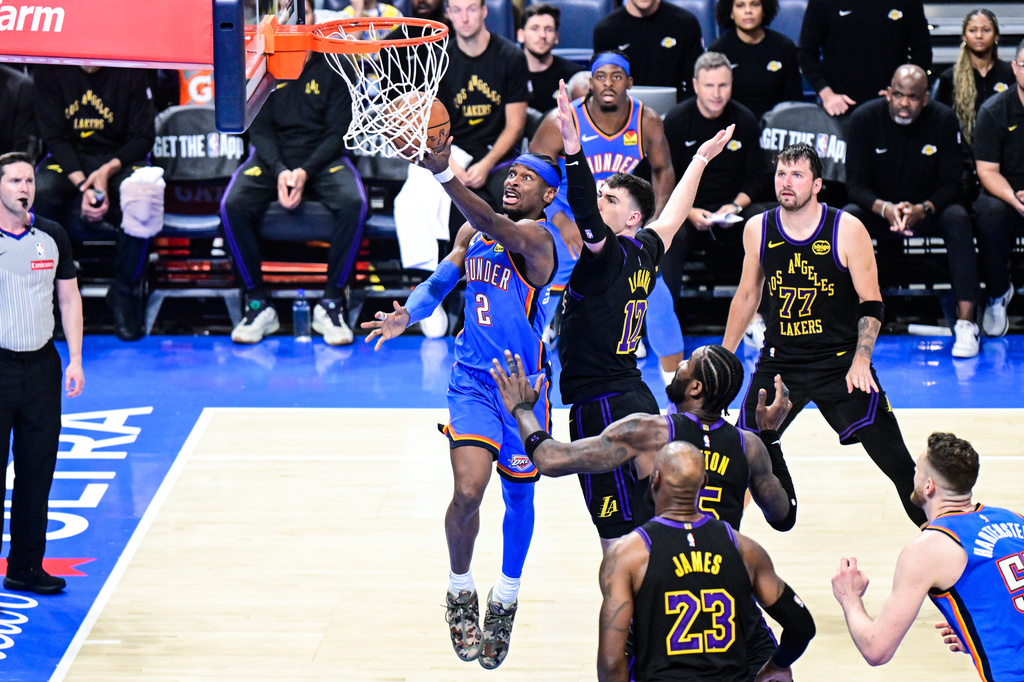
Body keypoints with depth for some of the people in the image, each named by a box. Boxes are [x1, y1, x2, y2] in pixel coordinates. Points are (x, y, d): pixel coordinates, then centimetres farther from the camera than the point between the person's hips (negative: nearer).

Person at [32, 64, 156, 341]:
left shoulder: (131, 72, -8)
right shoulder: (49, 70, -6)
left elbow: (143, 137, -3)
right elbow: (53, 136, -6)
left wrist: (108, 170, -21)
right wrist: (82, 184, -20)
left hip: (118, 160, -1)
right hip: (69, 160, 1)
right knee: (41, 190, -33)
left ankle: (124, 292, -15)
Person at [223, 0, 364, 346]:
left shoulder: (331, 65, 5)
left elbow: (338, 130, -1)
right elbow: (259, 129, 1)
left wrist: (305, 172, -17)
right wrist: (280, 171, -18)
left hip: (321, 158, 0)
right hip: (272, 158, 1)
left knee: (353, 202, -33)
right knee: (232, 205, -29)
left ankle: (332, 302, -21)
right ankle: (257, 304, -18)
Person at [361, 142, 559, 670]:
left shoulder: (536, 238, -15)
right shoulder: (473, 235, 7)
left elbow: (493, 224, -34)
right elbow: (438, 283, 15)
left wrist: (443, 174, -48)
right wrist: (407, 313, -8)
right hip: (473, 379, 3)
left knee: (518, 495, 13)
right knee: (468, 491, -15)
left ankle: (506, 597, 34)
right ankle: (460, 591, 7)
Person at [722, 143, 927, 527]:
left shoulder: (848, 230, -11)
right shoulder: (758, 230, -1)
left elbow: (871, 304, -6)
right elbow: (747, 296, 14)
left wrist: (861, 360, -17)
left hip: (841, 362, -3)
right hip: (779, 362, 3)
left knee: (893, 456, -6)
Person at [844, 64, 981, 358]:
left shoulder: (944, 119, -13)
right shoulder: (865, 118, -12)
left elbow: (952, 184, -11)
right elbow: (856, 183, -12)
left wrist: (923, 209, -31)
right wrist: (884, 208, -32)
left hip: (929, 210, 0)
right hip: (879, 209, 0)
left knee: (958, 218, -32)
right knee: (846, 218, -30)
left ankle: (966, 321, -34)